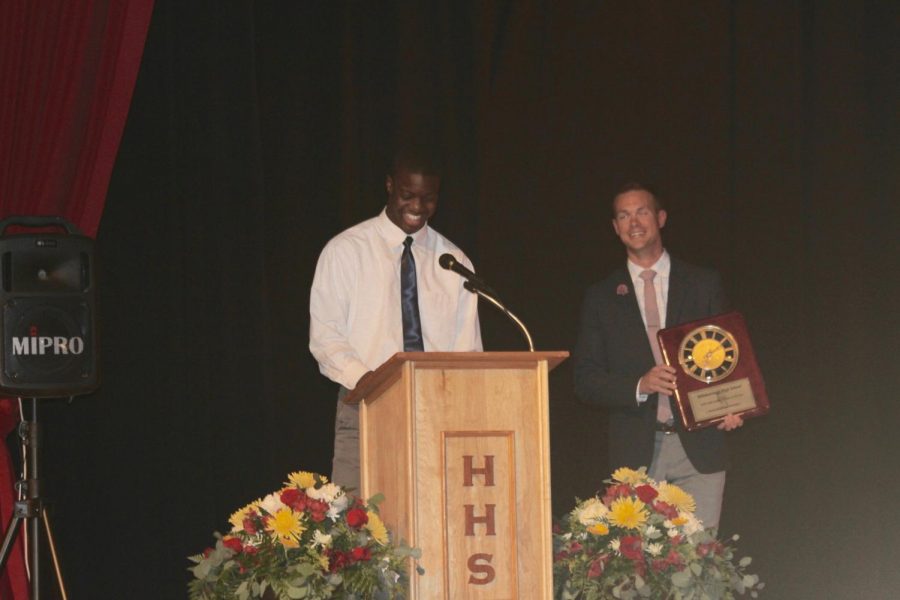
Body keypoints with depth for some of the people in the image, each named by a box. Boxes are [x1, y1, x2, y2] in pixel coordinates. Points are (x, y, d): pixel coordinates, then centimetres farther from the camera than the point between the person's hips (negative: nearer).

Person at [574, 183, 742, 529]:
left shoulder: (704, 284, 10)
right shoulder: (601, 298, 10)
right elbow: (585, 383, 6)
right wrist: (640, 385, -12)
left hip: (698, 448, 0)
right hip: (636, 453, 0)